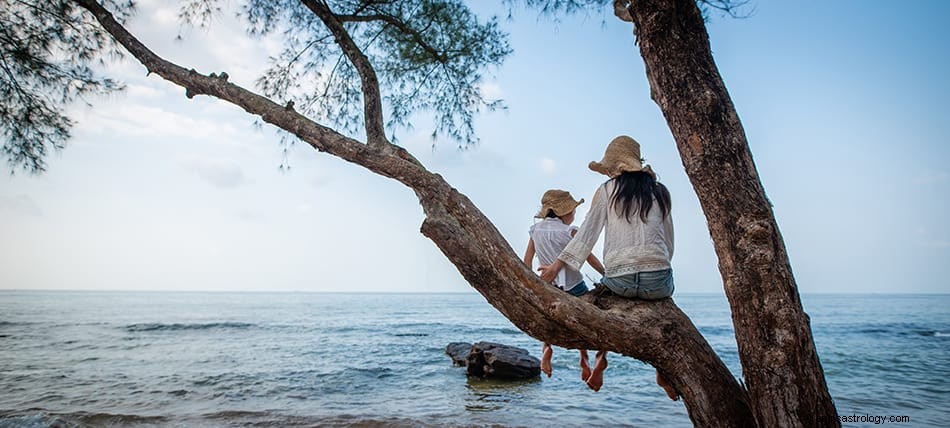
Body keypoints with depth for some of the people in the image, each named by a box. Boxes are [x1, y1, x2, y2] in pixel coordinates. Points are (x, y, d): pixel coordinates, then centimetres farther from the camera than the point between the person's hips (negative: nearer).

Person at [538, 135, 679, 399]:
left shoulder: (607, 191, 7)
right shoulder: (659, 192, 13)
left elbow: (588, 232, 2)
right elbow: (669, 243, 16)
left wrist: (559, 263, 6)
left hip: (618, 279, -1)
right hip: (657, 280, 1)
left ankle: (601, 358, 19)